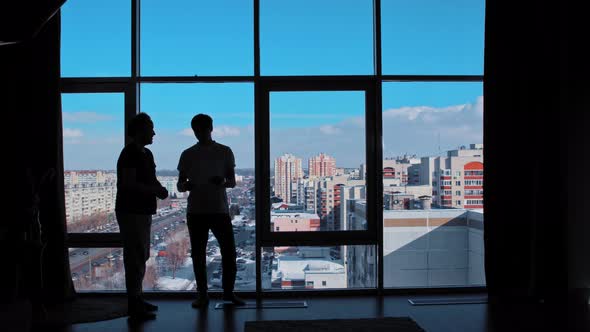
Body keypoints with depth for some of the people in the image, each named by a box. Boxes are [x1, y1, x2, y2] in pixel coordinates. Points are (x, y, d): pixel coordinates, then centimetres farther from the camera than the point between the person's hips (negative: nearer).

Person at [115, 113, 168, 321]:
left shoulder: (146, 154, 15)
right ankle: (134, 306, -2)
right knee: (135, 258, -8)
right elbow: (129, 183, -23)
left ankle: (137, 299, 26)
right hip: (131, 212, -10)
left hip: (143, 211, 10)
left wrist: (159, 189, 3)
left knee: (141, 257, 16)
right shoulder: (129, 154, -14)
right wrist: (154, 190, -16)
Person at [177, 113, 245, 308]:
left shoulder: (224, 152, 4)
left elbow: (232, 182, 4)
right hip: (196, 212, 1)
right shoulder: (187, 155, 6)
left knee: (229, 251, -2)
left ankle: (228, 291, 15)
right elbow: (179, 184, 9)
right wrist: (185, 186, -15)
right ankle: (202, 295, 15)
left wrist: (222, 182, -19)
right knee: (198, 254, 4)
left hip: (220, 210, -1)